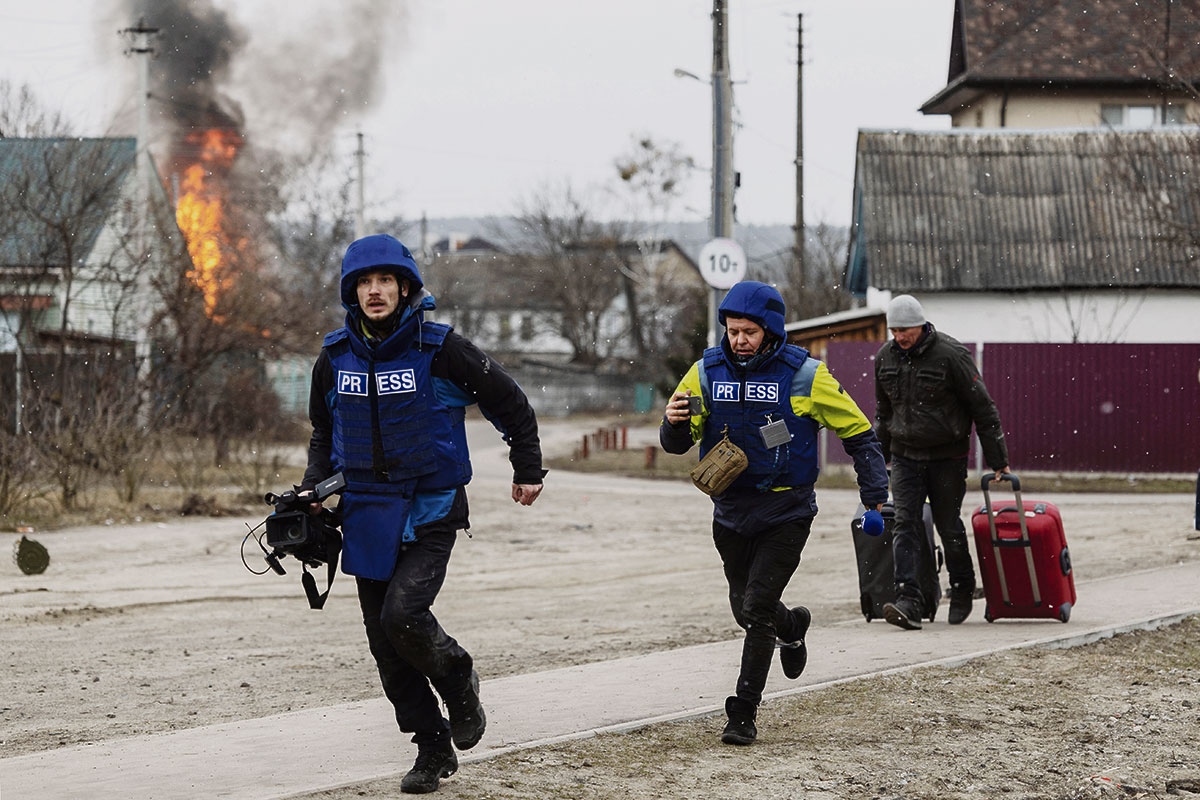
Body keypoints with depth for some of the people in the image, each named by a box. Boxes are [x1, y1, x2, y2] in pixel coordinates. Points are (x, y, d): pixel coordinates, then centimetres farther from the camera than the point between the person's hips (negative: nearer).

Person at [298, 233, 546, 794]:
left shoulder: (439, 349, -10)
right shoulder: (336, 356, 3)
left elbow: (510, 404, 2)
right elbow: (324, 430, 21)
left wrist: (528, 469, 9)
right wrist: (314, 487, 7)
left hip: (430, 510, -5)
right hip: (367, 514, 5)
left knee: (403, 615, -23)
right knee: (385, 643, 3)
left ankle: (458, 679, 9)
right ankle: (434, 750, 15)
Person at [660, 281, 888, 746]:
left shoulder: (804, 374, -9)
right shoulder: (707, 372, -1)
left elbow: (858, 433, -1)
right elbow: (677, 444, 1)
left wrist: (875, 495, -8)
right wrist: (675, 423, -23)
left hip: (786, 513, -4)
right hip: (731, 511, 4)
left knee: (757, 610, -13)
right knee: (745, 611, 17)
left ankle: (743, 715, -4)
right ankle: (792, 626, 51)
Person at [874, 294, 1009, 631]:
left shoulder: (951, 355, -14)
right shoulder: (885, 357, 3)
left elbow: (982, 407, -9)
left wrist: (998, 460, -7)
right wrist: (879, 455, 21)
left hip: (947, 457, -4)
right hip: (905, 455, 4)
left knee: (949, 525, 6)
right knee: (905, 524, -10)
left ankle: (962, 591, 29)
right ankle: (908, 602, -19)